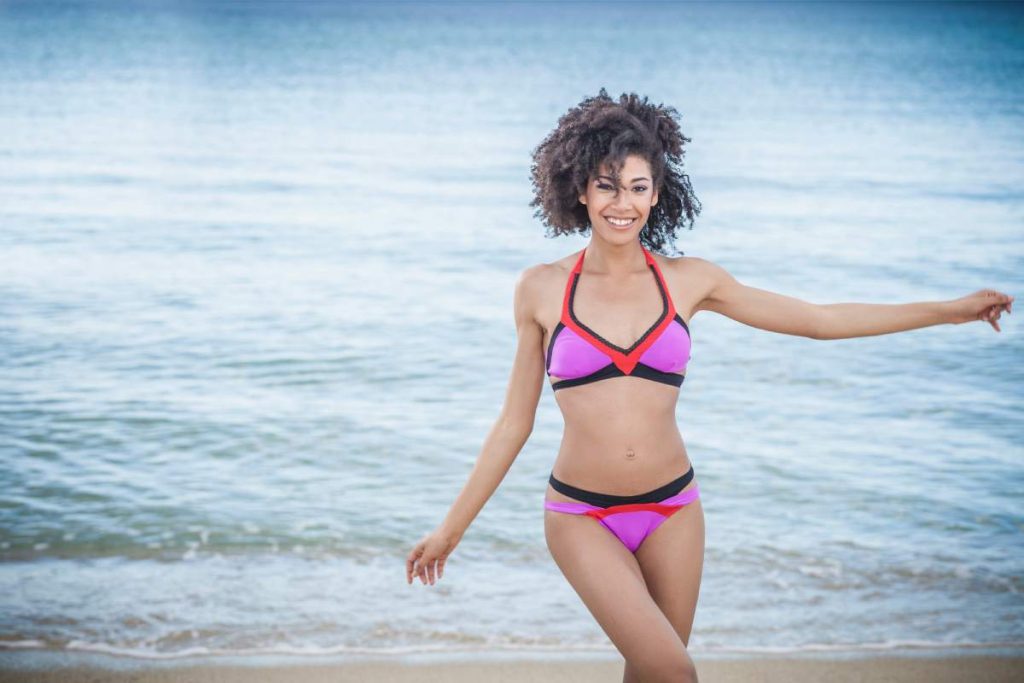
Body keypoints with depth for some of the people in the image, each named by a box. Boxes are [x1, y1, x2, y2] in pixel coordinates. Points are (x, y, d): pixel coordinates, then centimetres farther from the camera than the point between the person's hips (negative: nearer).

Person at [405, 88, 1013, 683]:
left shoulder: (688, 281, 2)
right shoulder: (542, 289, -2)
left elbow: (820, 319, 8)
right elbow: (514, 422, 5)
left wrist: (951, 310, 9)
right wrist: (453, 527, 6)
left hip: (672, 511, 3)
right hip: (581, 517, -2)